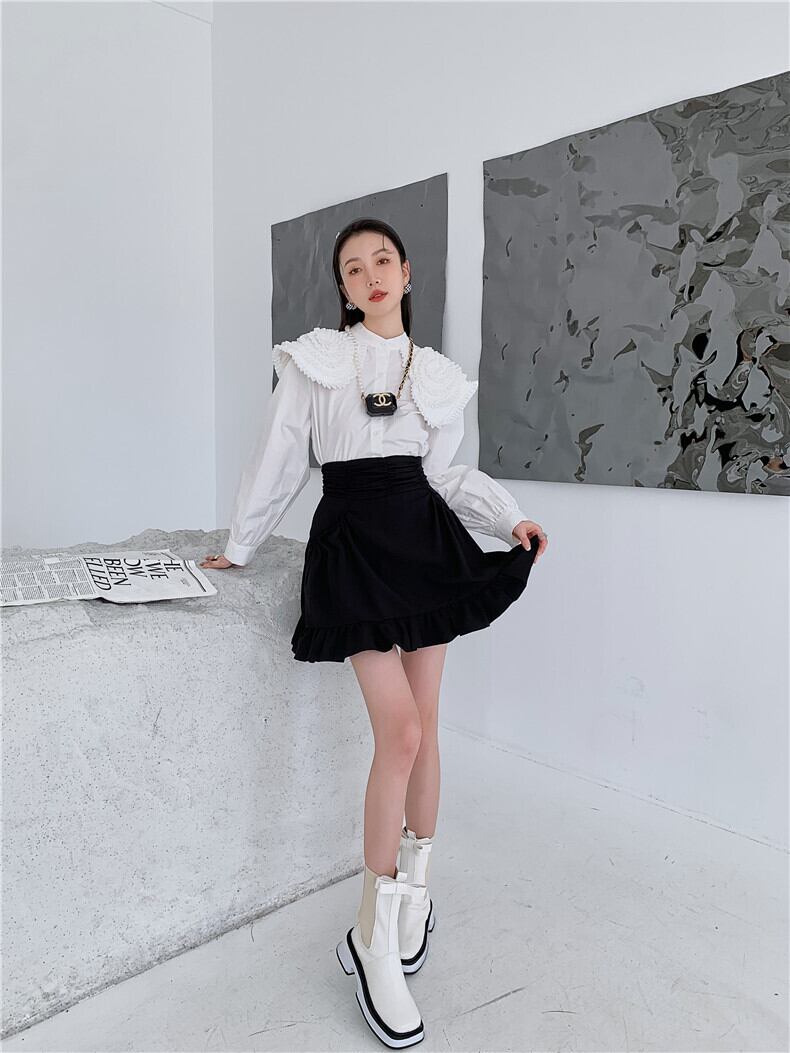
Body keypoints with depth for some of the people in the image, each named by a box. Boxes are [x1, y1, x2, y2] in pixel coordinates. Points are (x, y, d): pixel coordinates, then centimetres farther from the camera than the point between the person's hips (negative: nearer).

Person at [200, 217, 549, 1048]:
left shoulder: (437, 376, 13)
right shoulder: (314, 360, 2)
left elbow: (442, 474, 14)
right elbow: (279, 459, 5)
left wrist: (510, 519, 1)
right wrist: (240, 546, 12)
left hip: (423, 539, 4)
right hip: (352, 538, -4)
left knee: (424, 725, 6)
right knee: (400, 733, -13)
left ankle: (415, 888, 28)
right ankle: (372, 938, 5)